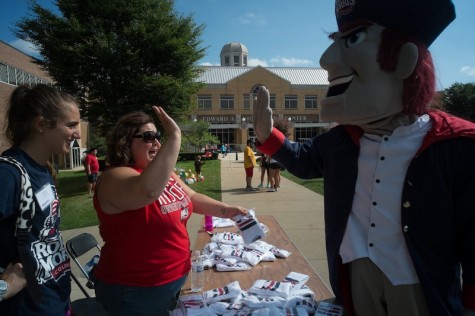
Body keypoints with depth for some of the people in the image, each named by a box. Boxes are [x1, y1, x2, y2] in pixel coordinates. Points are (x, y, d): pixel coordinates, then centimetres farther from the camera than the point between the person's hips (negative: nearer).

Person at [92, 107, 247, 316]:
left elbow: (192, 198, 12)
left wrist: (225, 210, -2)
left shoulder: (162, 171, 4)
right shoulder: (115, 177, -22)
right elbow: (148, 191, -44)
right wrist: (174, 138, -42)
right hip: (135, 291, -8)